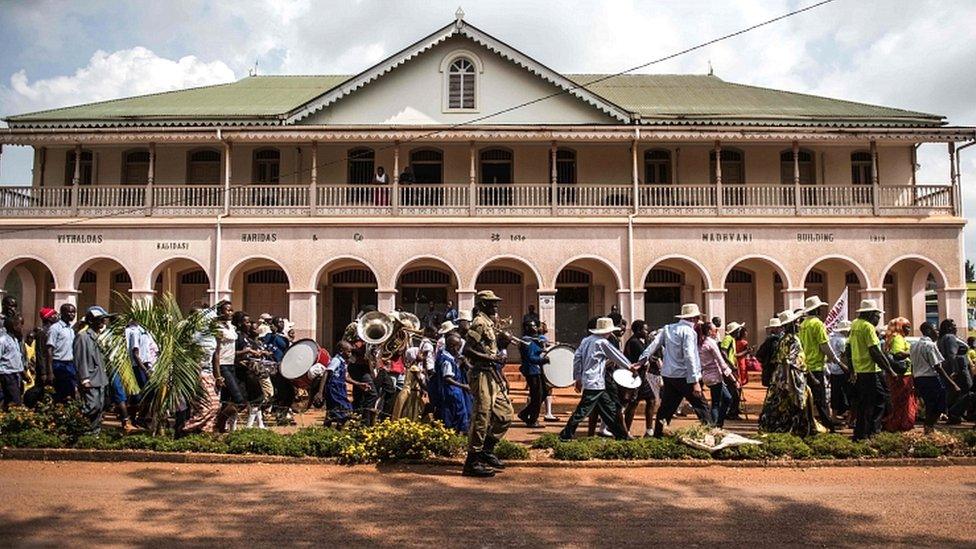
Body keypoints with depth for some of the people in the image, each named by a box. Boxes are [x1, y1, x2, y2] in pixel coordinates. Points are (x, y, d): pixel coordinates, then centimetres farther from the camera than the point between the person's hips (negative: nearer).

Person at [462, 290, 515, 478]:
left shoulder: (489, 323, 17)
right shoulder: (480, 322, -12)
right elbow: (467, 350, -21)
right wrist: (491, 358, -21)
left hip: (493, 377, 10)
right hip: (482, 375, -10)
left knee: (506, 413, 13)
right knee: (481, 418, -6)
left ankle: (487, 450, 22)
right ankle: (473, 461, 2)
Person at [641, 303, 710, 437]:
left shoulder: (668, 328, 10)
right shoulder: (688, 331, -11)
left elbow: (654, 344, 3)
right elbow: (689, 357, -17)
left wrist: (642, 360, 0)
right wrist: (695, 381, -18)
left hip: (667, 375, 7)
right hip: (683, 376, -7)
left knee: (666, 406, 13)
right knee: (701, 406, 1)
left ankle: (658, 434, 14)